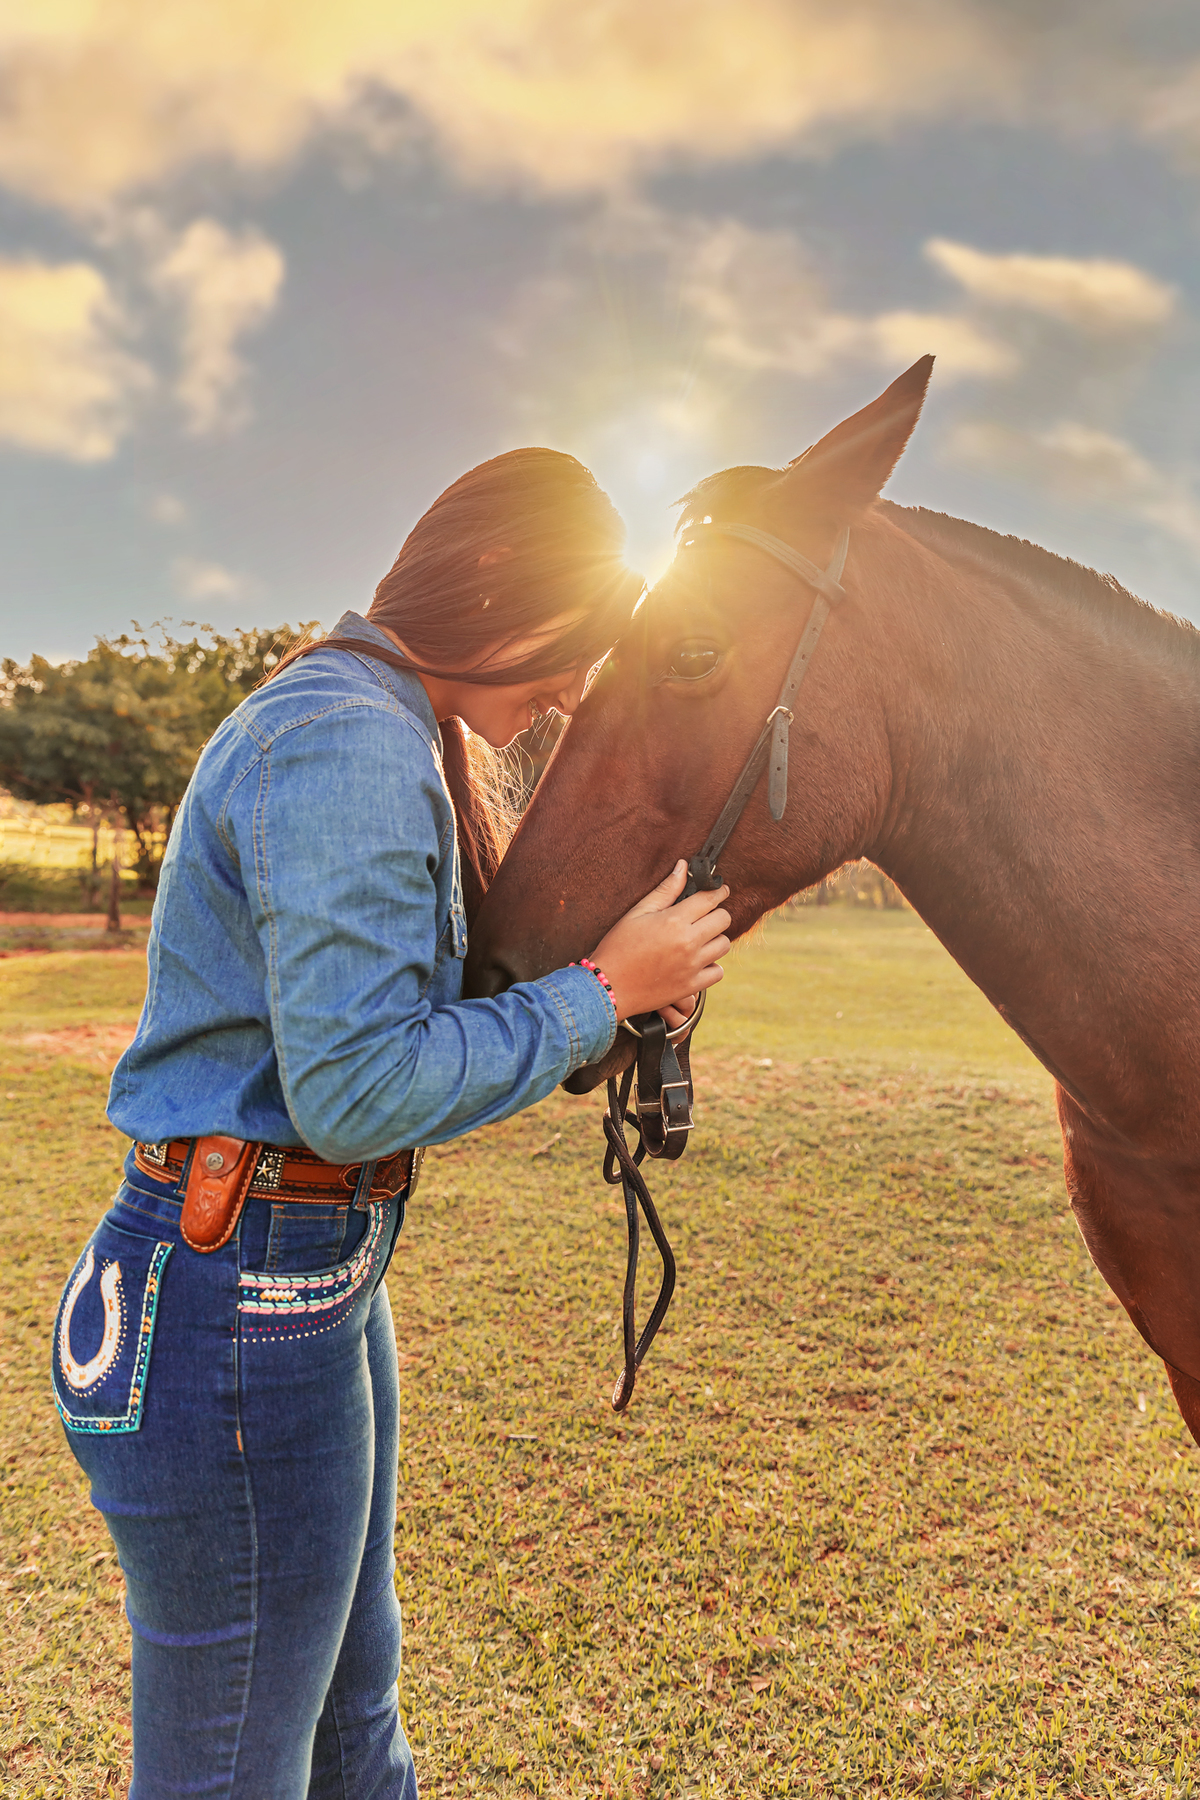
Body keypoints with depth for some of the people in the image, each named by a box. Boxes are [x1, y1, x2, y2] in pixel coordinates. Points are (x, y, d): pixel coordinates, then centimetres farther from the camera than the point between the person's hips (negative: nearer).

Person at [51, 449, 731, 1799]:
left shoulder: (394, 741, 12)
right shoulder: (350, 747, -21)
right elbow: (359, 1090, -26)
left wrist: (622, 990, 4)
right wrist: (602, 989, -17)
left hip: (317, 1274, 10)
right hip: (242, 1313, -10)